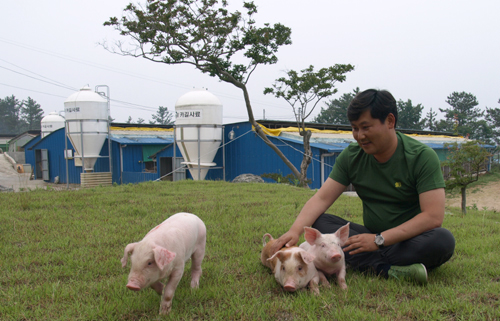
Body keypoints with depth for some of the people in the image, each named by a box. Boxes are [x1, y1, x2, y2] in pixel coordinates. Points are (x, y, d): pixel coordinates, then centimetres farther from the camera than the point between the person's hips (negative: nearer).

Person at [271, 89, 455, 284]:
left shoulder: (422, 156, -13)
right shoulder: (351, 156, -1)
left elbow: (433, 216, -21)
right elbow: (322, 198, -5)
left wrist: (379, 240, -27)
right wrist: (295, 231, -24)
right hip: (373, 236, 4)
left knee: (444, 240, -34)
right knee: (317, 222, -18)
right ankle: (388, 270, -31)